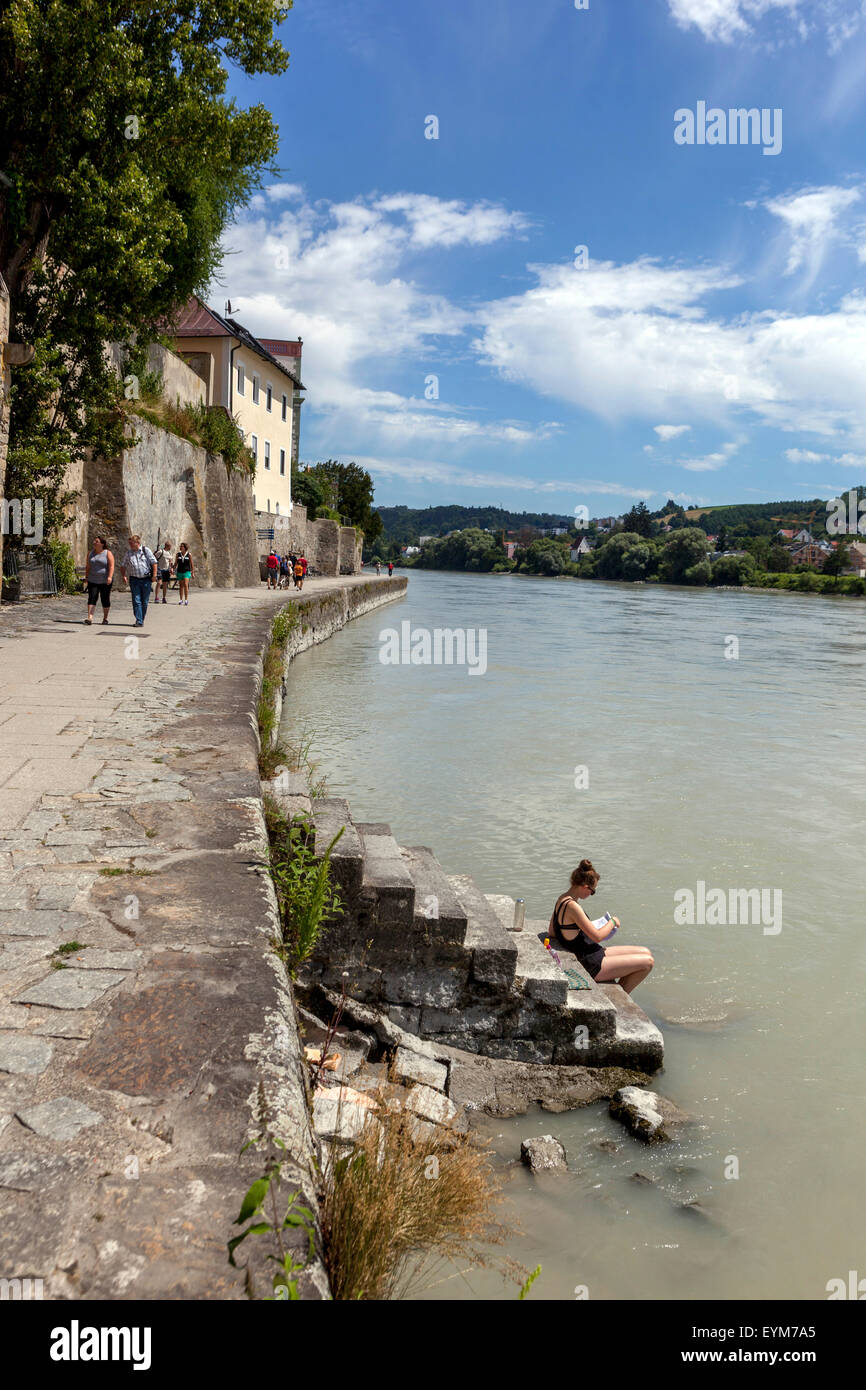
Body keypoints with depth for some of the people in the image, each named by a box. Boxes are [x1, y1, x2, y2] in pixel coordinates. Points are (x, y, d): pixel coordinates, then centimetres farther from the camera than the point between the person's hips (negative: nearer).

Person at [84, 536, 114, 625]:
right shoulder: (91, 553, 9)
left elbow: (111, 566, -13)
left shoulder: (108, 553, -4)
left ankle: (105, 618, 18)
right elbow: (87, 567, 14)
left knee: (105, 599, 4)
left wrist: (110, 577, -25)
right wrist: (86, 577, 9)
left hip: (105, 581, -3)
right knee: (92, 598, -10)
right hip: (93, 581, 3)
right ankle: (89, 618, -19)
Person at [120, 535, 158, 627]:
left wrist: (154, 575, -6)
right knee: (136, 601, -8)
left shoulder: (146, 550, 0)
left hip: (146, 579, -1)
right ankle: (139, 621, -10)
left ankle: (142, 619, 20)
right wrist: (124, 576, 0)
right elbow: (123, 566, 14)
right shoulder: (128, 553, 6)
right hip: (134, 580, 1)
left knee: (144, 601, 5)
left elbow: (154, 563, 1)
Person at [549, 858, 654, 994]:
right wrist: (613, 922, -4)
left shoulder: (562, 899, 6)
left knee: (646, 953, 15)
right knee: (648, 962, -5)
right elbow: (597, 936, -22)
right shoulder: (572, 906, -25)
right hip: (593, 966, -10)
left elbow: (552, 931, 15)